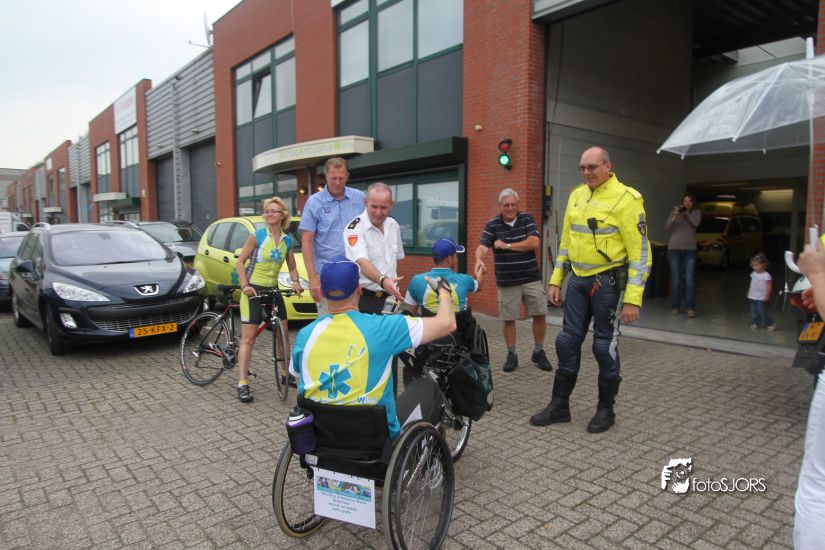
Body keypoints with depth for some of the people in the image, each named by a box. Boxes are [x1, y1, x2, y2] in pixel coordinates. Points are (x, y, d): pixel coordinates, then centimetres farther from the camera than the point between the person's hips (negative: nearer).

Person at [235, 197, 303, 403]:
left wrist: (295, 282, -8)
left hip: (273, 290, 5)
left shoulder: (287, 240, 4)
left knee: (283, 333, 10)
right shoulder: (257, 236, -9)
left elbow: (292, 267, 12)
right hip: (253, 290, -5)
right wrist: (245, 285, -21)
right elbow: (240, 262, -8)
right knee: (248, 337, -6)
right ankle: (242, 383, -4)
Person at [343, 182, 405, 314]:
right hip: (364, 298, -6)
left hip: (389, 297, 6)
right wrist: (382, 281, -45)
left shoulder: (393, 225, 6)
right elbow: (362, 262, -29)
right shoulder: (355, 227, -16)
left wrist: (395, 288, 12)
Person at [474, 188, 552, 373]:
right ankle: (511, 355, 20)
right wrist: (479, 260, -39)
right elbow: (482, 247, -16)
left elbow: (535, 243, -11)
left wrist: (507, 245, -11)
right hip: (506, 282, -1)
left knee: (540, 315, 3)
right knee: (508, 319, 5)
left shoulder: (527, 219, 2)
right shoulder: (492, 225, -2)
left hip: (531, 278, 1)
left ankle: (538, 352, 21)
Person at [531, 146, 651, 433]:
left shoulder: (625, 198, -11)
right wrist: (556, 280, 13)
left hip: (607, 282, -6)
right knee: (567, 341, 9)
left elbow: (640, 251, -13)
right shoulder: (576, 196, 9)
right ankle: (559, 405, 22)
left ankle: (606, 410, 22)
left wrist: (633, 298, -18)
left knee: (605, 346, 4)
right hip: (578, 280, 6)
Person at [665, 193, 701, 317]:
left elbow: (696, 223, -9)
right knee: (675, 280, 0)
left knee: (689, 280, -7)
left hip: (690, 249, 0)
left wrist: (686, 213, -15)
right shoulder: (674, 212, 6)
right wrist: (675, 215, -20)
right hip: (674, 249, 0)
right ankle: (674, 307, 6)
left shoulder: (697, 212, 9)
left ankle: (690, 308, -4)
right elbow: (667, 227, -6)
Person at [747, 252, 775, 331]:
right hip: (752, 297, 7)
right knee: (754, 312, 10)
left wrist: (767, 296, -18)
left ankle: (770, 324, 10)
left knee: (762, 311, -4)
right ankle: (755, 323, 20)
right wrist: (749, 293, 16)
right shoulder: (753, 274, 7)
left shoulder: (766, 275, -13)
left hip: (761, 298, -7)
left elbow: (769, 286, -13)